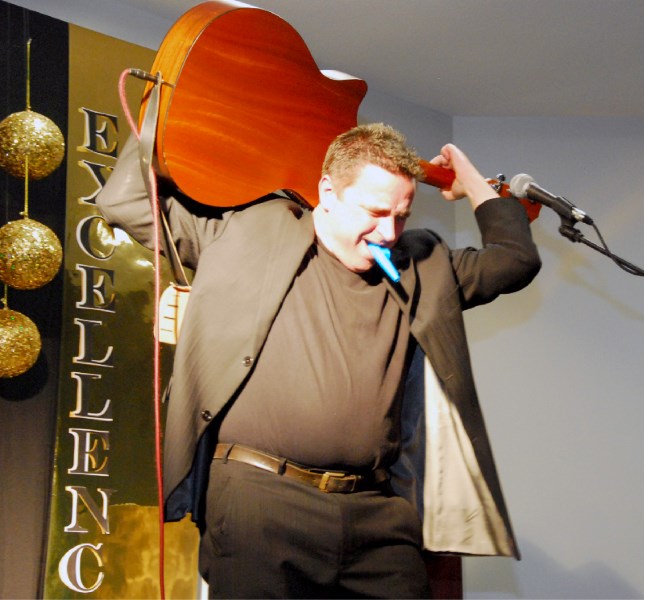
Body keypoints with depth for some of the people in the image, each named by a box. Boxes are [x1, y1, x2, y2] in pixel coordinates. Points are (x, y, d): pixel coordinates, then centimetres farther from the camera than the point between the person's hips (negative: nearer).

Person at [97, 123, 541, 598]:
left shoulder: (421, 266, 18)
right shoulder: (252, 229, 7)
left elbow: (516, 258, 26)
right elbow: (126, 201, 10)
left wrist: (472, 182, 27)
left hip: (376, 507, 4)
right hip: (258, 492, -3)